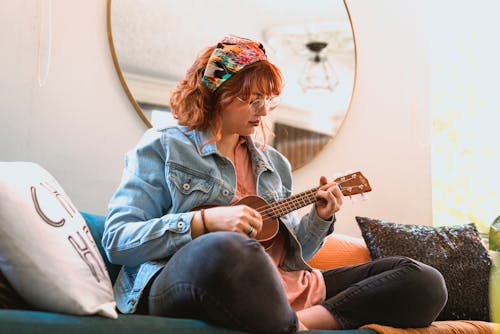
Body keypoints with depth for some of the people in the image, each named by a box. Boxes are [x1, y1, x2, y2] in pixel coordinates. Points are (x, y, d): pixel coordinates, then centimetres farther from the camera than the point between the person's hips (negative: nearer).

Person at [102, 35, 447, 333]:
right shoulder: (162, 147, 8)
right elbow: (116, 240, -3)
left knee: (424, 281, -8)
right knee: (223, 249, -44)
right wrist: (205, 221, -14)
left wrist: (319, 218, 7)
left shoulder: (274, 163, 24)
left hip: (283, 293, 7)